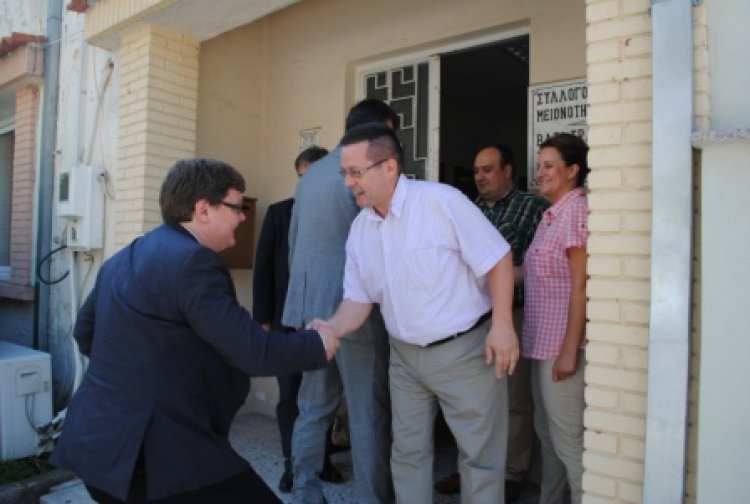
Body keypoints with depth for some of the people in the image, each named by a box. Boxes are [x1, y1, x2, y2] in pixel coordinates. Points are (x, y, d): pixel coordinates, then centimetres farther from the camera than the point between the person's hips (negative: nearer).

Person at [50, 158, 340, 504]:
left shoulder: (125, 257, 10)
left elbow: (85, 333, 22)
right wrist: (317, 344, -6)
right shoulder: (192, 260, -19)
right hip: (149, 451, -10)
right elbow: (255, 353, -21)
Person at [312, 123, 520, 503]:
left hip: (464, 349, -5)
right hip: (405, 356, 6)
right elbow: (358, 297, 5)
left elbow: (497, 259, -14)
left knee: (479, 454, 10)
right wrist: (332, 329, -13)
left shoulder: (441, 201, -18)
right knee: (408, 452, 19)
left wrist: (502, 325, -18)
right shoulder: (359, 229, 2)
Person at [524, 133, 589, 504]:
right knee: (546, 432, 19)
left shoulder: (576, 210, -14)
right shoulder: (554, 213, 14)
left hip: (561, 345, -10)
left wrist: (569, 350, -20)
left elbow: (581, 284, -19)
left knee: (567, 439, 1)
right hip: (542, 342, 10)